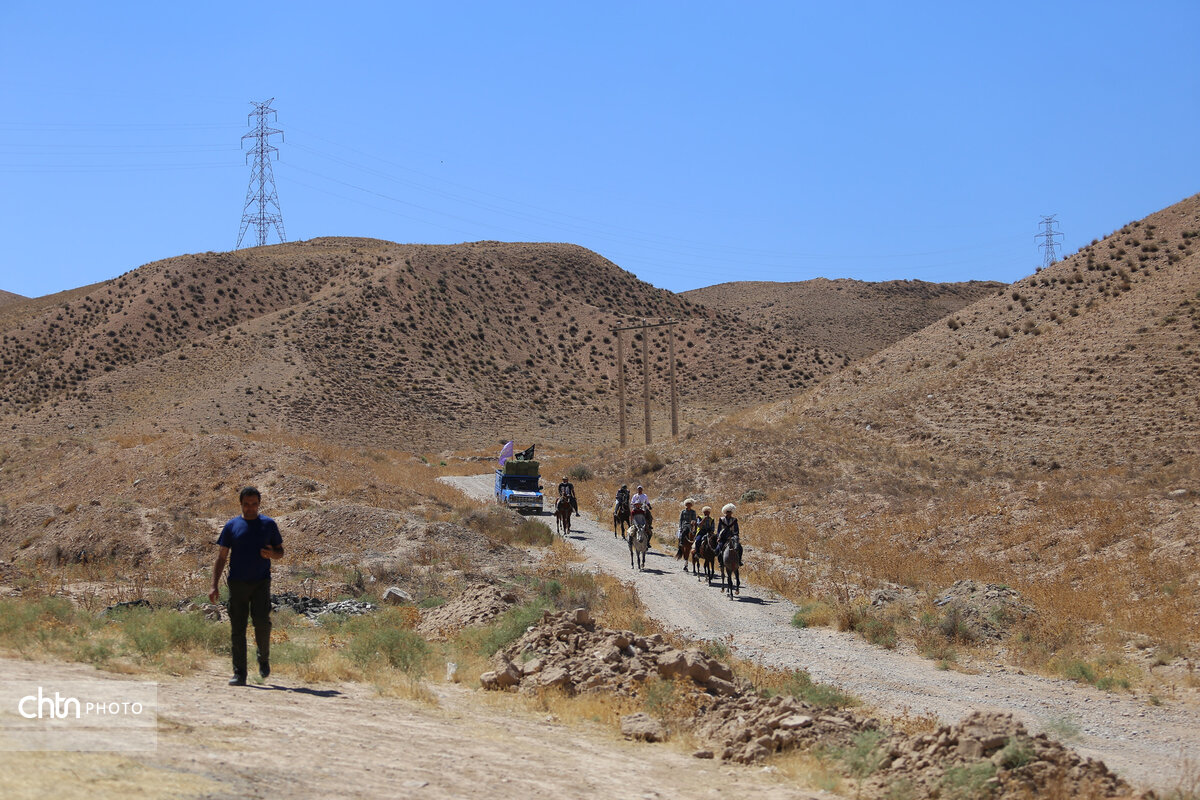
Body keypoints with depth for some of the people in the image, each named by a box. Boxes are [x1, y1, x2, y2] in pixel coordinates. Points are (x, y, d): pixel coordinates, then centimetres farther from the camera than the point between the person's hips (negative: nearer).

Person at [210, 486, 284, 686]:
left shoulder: (268, 525, 9)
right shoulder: (232, 526, 8)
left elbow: (280, 551, 15)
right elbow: (221, 557, 8)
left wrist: (272, 554, -10)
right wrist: (215, 585, 0)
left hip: (261, 582, -1)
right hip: (237, 583, 1)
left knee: (262, 621, -16)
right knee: (237, 628, -1)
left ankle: (264, 660, 11)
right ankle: (239, 673, 3)